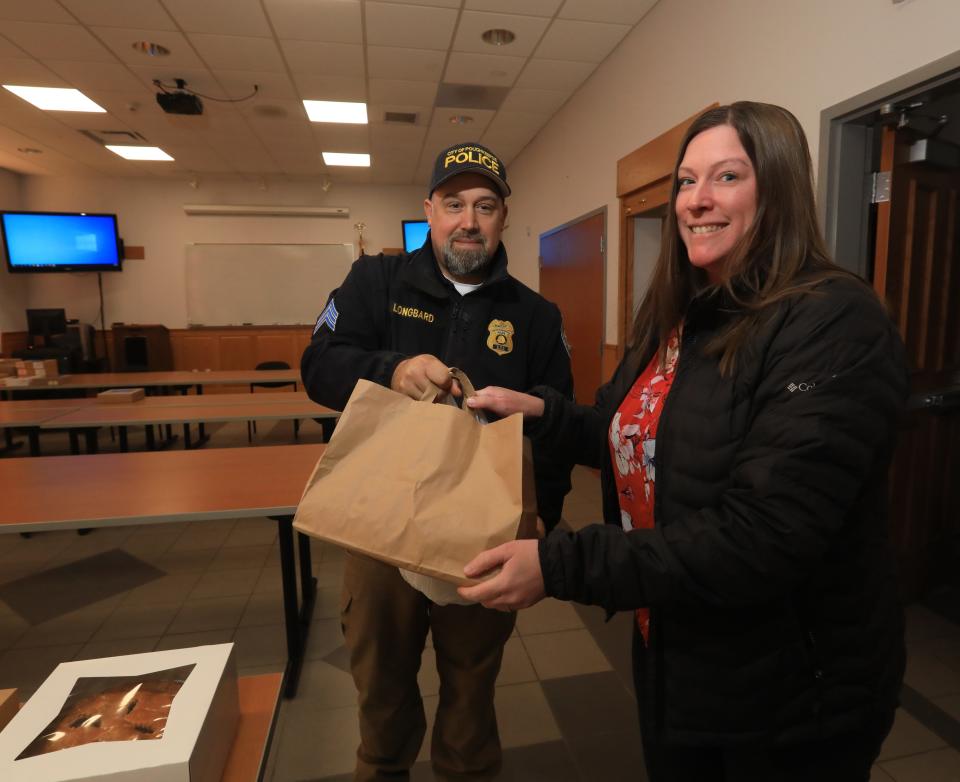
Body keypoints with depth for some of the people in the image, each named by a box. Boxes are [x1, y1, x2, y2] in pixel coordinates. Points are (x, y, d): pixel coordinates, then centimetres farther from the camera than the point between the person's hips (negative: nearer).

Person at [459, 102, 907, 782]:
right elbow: (637, 444, 9)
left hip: (789, 699, -6)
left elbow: (757, 540, -31)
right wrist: (539, 411, -6)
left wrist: (560, 567, -33)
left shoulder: (836, 327, -23)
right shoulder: (677, 319, 1)